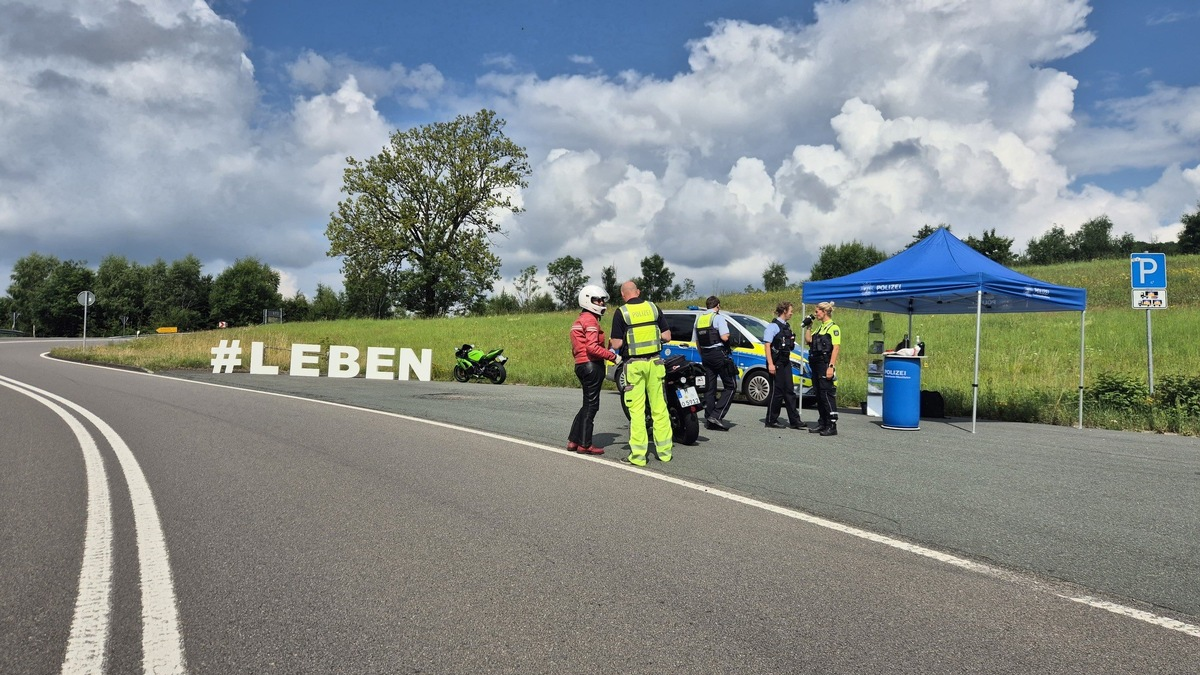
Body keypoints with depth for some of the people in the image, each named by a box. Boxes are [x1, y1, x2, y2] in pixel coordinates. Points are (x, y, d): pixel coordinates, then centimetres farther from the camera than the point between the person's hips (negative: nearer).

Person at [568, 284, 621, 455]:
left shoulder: (580, 320, 22)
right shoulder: (590, 319, -11)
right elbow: (592, 347, -22)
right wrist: (613, 356, -20)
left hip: (581, 365, 10)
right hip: (592, 366, -10)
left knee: (588, 404, 16)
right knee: (591, 405, -4)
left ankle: (573, 441, 17)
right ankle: (585, 445, 0)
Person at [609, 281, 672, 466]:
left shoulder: (621, 313, -6)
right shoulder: (653, 308, 5)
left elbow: (616, 344, -8)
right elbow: (667, 336, 4)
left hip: (634, 364, -3)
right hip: (654, 362, 3)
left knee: (637, 410, -1)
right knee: (659, 408, 8)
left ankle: (638, 455, -1)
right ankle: (664, 451, 12)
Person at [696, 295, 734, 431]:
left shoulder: (699, 319, 13)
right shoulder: (718, 317, -9)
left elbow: (697, 341, 16)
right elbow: (724, 337, -19)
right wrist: (727, 332, 3)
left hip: (705, 355, 7)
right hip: (718, 354, -7)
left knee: (709, 388, 11)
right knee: (730, 386, -1)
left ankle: (708, 418, 9)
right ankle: (717, 415, -12)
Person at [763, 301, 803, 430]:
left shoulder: (787, 326, 14)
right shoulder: (773, 326, -11)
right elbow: (767, 345, -16)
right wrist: (770, 364, -21)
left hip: (786, 362, 8)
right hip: (776, 362, -8)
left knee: (789, 391, 8)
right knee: (777, 391, -4)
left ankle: (794, 421, 11)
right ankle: (771, 421, 6)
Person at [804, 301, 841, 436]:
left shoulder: (833, 327, -8)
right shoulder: (819, 327, 18)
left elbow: (836, 348, -15)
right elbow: (808, 340, 18)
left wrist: (831, 366, -22)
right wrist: (808, 326, 12)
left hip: (826, 365, -9)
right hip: (816, 364, 9)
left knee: (827, 394, -9)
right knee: (819, 395, 12)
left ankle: (832, 426, -6)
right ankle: (822, 424, 19)